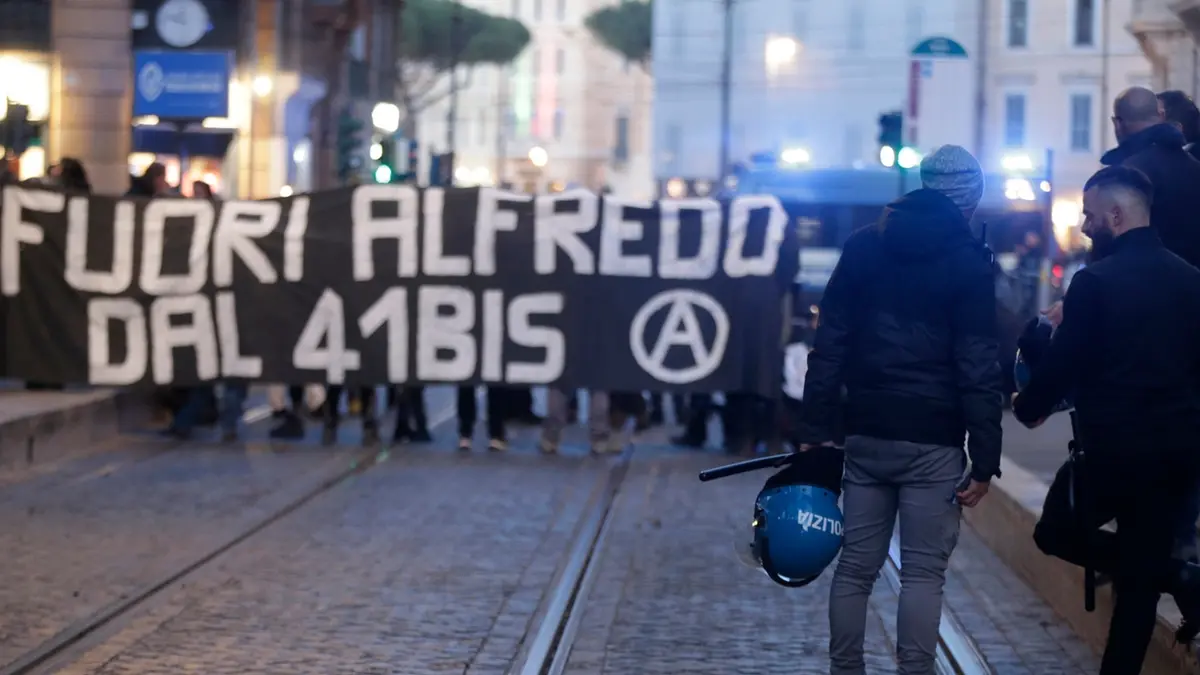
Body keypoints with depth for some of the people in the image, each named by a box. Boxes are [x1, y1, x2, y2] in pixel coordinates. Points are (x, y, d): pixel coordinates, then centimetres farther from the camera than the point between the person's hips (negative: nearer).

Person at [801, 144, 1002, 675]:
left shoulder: (864, 246, 9)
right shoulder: (967, 262, -4)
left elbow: (829, 346, 6)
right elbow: (979, 369, -8)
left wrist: (817, 428, 7)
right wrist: (985, 460, -7)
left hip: (866, 433, 4)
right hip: (933, 441, -4)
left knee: (856, 567, 9)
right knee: (923, 572, -1)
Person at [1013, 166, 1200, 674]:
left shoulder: (1096, 280, -13)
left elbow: (1065, 361, -9)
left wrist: (1029, 407, 9)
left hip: (1115, 446, -6)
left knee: (1056, 533, 14)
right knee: (1140, 572, 13)